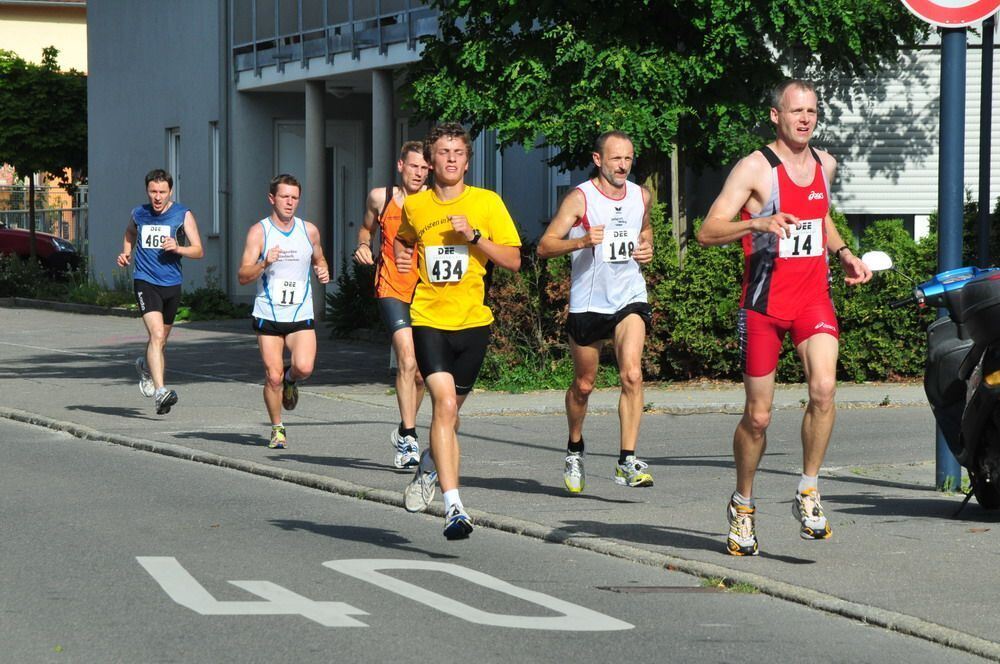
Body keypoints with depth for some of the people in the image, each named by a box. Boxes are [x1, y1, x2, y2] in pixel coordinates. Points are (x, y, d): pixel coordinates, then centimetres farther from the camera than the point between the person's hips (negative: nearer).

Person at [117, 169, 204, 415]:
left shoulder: (183, 215, 0)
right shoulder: (139, 214, 5)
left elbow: (199, 250, -3)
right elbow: (129, 234, 28)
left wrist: (177, 248, -21)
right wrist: (126, 254, 10)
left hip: (171, 284, 2)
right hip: (145, 281, -2)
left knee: (161, 338, 16)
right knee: (157, 333, -21)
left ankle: (146, 366, 50)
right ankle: (160, 392, -29)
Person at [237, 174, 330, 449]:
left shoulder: (309, 230, 6)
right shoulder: (259, 232, -4)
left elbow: (319, 260, 24)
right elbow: (243, 276, -10)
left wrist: (323, 271, 1)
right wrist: (265, 263, -28)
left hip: (301, 315, 2)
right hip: (268, 314, -2)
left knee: (304, 367, -19)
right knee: (273, 376, -4)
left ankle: (290, 379, 19)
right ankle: (277, 429, 16)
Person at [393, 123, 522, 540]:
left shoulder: (487, 203, 0)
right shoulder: (414, 206, 5)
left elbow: (513, 260, -2)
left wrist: (474, 236, -14)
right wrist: (401, 255, 5)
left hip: (472, 321, 1)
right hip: (429, 320, -1)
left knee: (449, 412, 13)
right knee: (444, 404, -19)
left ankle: (429, 467, 47)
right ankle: (453, 507, -24)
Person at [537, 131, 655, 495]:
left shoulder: (641, 195, 6)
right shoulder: (580, 198, -8)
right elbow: (544, 246, -10)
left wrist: (647, 247, 6)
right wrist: (581, 241, -27)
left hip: (630, 297, 2)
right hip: (588, 301, -2)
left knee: (632, 373, -19)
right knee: (583, 384, 11)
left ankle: (627, 460, -19)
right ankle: (574, 449, 36)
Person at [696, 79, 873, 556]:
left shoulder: (825, 165, 10)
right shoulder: (754, 168, -9)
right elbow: (707, 233, -17)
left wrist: (843, 254, 13)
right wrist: (759, 223, -33)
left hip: (813, 296, 4)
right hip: (764, 301, -3)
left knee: (823, 388, -21)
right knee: (758, 415, 3)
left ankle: (808, 493, -7)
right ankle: (743, 505, 24)